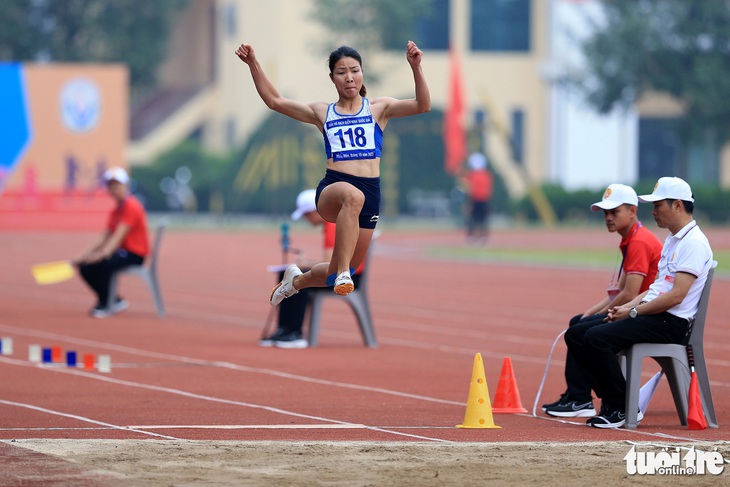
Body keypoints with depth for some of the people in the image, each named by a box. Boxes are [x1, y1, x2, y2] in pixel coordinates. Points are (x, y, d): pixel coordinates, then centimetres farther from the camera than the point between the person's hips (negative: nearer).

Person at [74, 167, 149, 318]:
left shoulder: (132, 206, -14)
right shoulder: (116, 211, 14)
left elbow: (119, 235, -24)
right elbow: (105, 237, 11)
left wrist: (103, 254, -34)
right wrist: (86, 254, -1)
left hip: (135, 254, -9)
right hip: (122, 251, 9)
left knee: (102, 265, -32)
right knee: (85, 267, -2)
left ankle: (104, 305, -13)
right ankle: (115, 301, 7)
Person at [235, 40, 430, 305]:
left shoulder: (379, 108, 11)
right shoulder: (322, 112, 14)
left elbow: (423, 105, -4)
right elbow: (274, 101, 14)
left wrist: (415, 66, -17)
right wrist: (253, 64, 4)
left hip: (370, 193, 1)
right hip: (332, 187, -1)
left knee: (338, 273, 11)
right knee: (352, 195, -41)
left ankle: (298, 279, 44)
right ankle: (343, 272, -37)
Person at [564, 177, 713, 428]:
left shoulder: (694, 243, -13)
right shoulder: (672, 240, 21)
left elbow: (676, 296, -20)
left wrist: (633, 312, -14)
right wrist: (625, 307, 6)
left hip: (672, 323, -11)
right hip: (650, 314, 11)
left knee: (597, 338, -26)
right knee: (576, 334, 1)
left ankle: (620, 409, -15)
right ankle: (612, 403, -1)